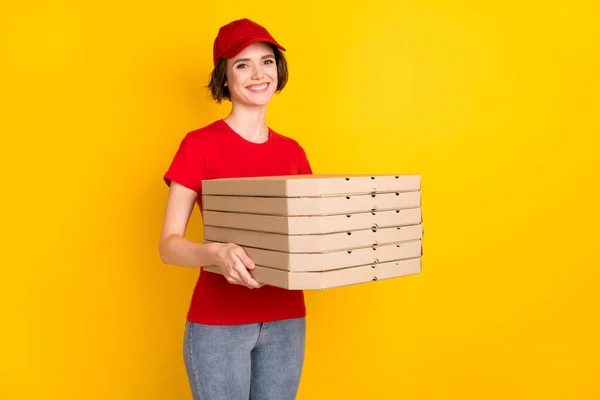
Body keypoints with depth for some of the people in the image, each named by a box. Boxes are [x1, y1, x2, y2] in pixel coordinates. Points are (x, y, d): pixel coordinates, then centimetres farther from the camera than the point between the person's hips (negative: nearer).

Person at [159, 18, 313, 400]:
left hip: (286, 320, 5)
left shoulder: (292, 151, 6)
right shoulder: (199, 145, -8)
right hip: (219, 323, -4)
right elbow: (169, 245, -10)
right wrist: (216, 252, -29)